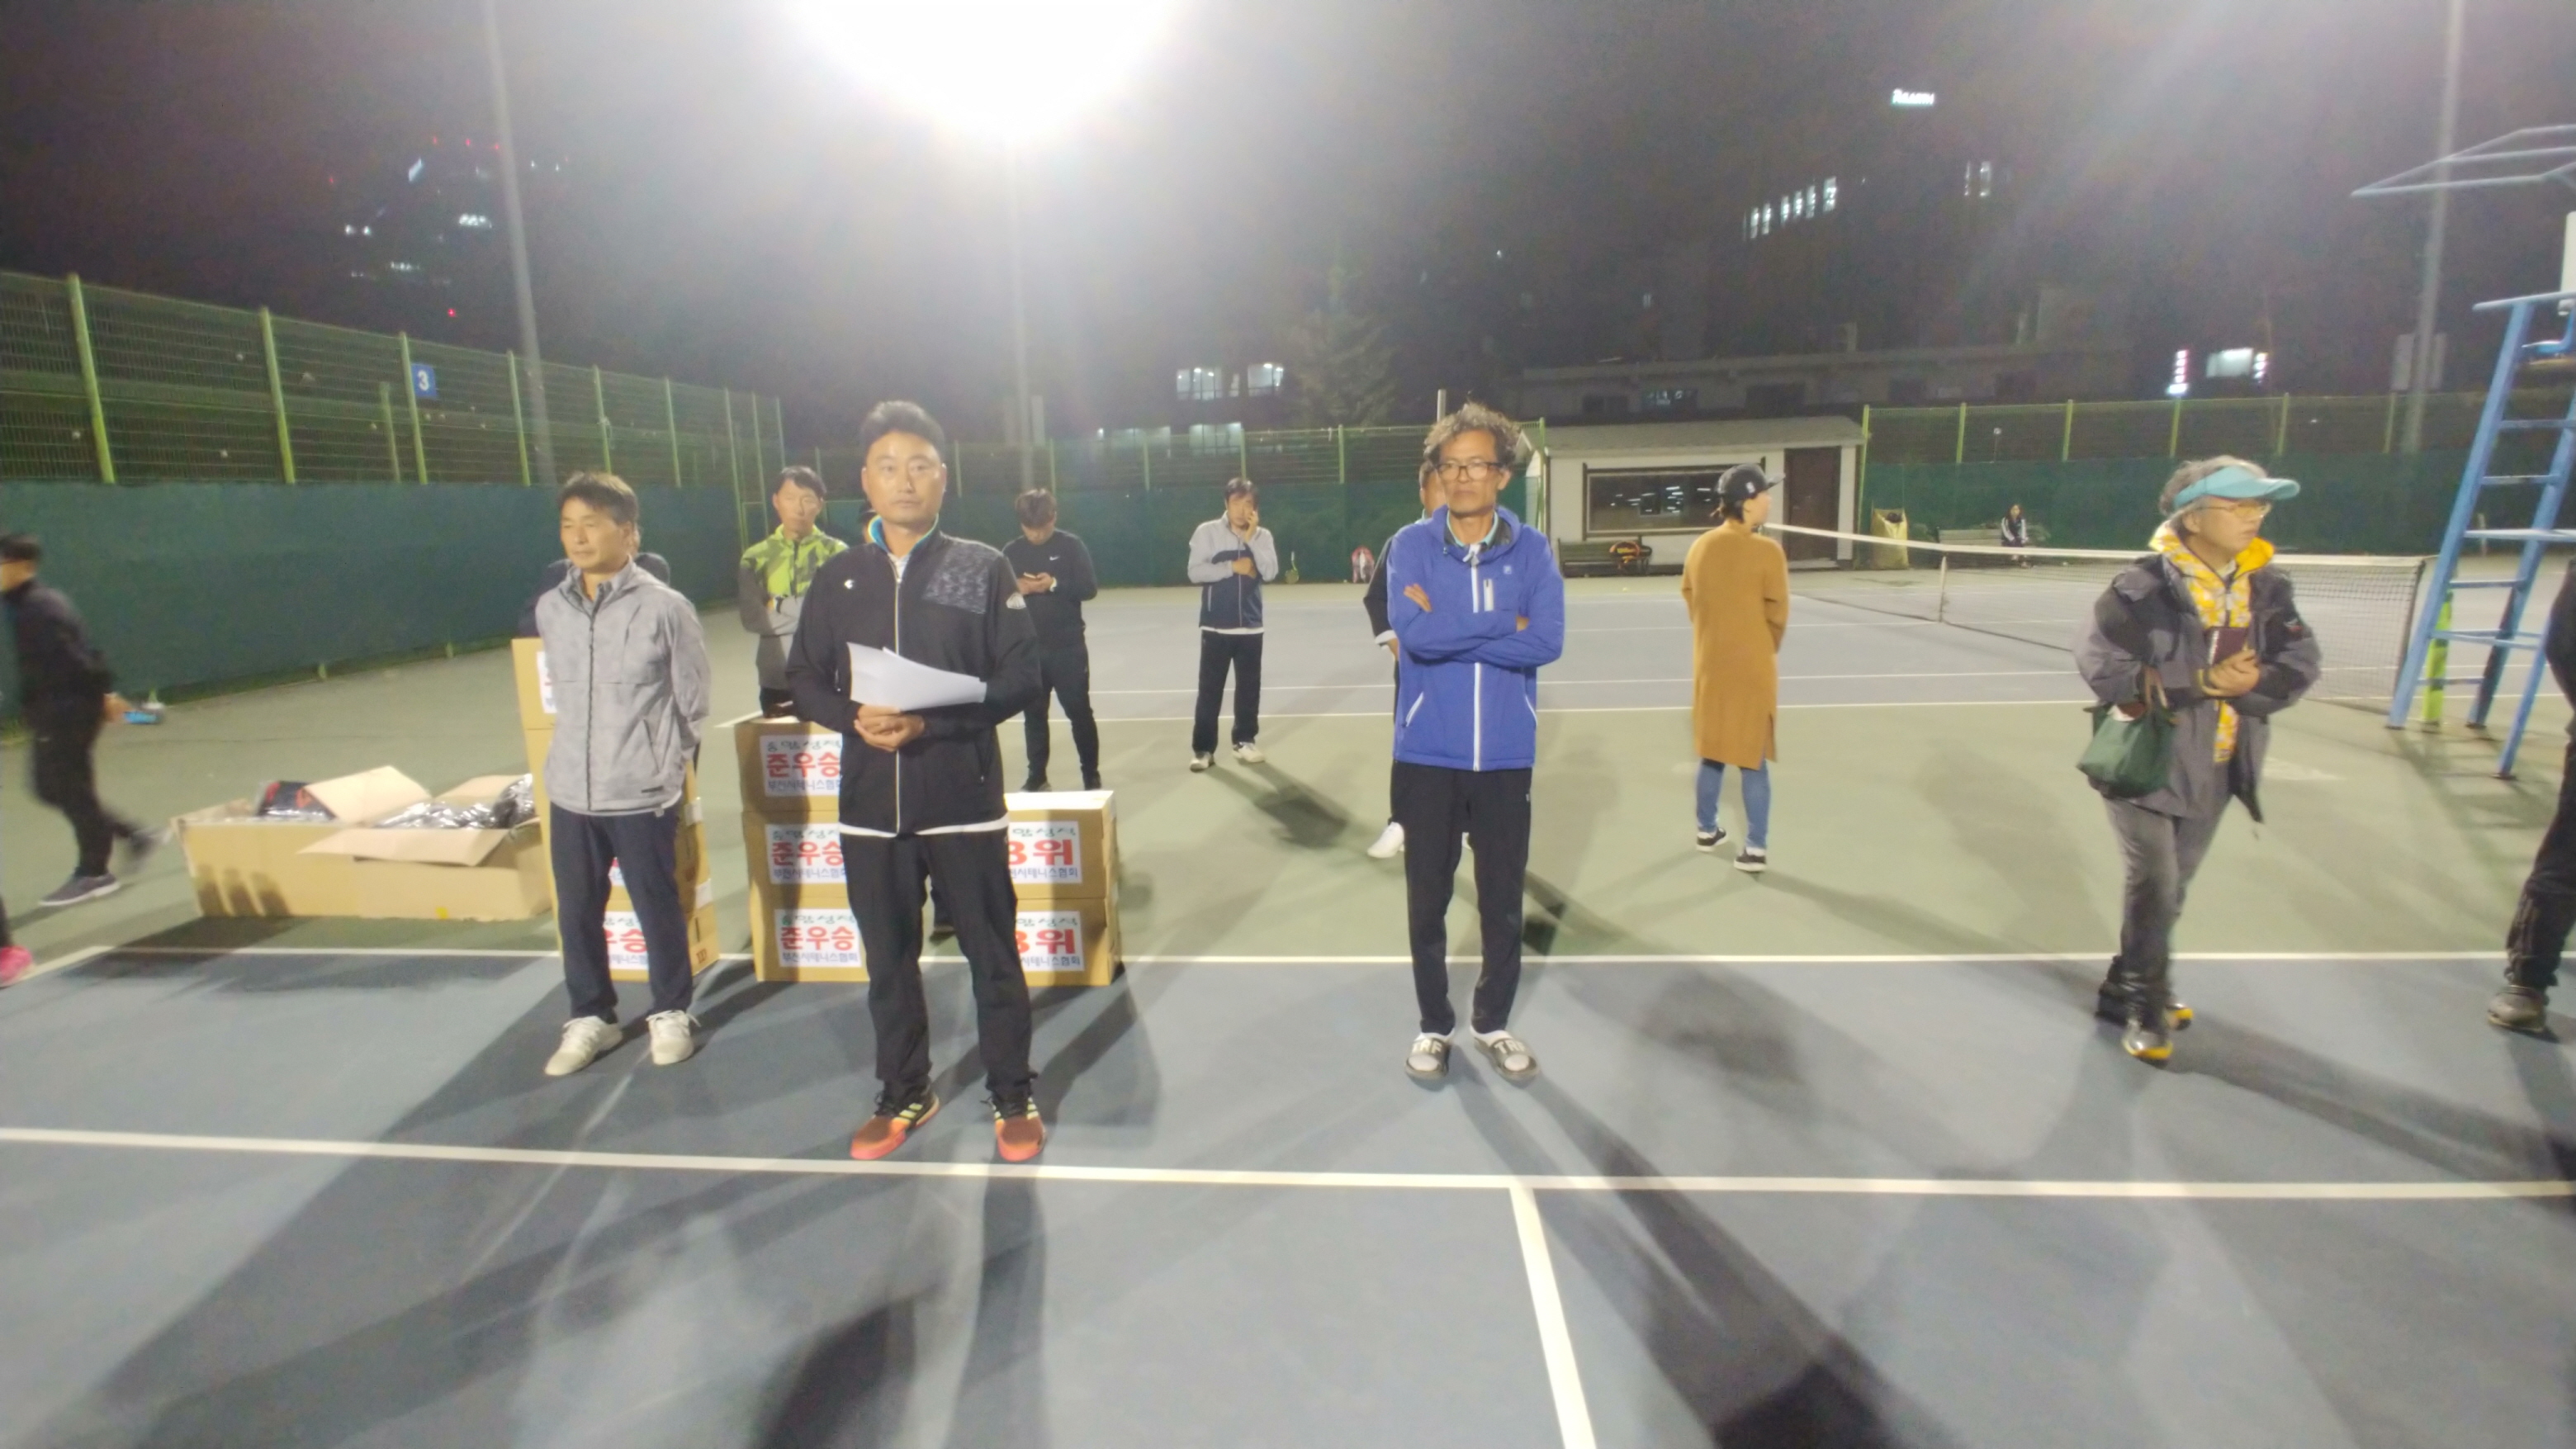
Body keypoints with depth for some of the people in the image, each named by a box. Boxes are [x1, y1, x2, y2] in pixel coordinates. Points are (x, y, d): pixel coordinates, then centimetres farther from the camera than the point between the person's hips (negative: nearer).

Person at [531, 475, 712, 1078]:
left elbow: (692, 703, -2)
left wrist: (665, 766, 4)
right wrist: (581, 754, 15)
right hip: (570, 792, 5)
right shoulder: (549, 609, 4)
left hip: (643, 793, -4)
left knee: (658, 909, 9)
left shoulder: (666, 608, -10)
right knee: (577, 913, 14)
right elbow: (561, 695, 17)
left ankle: (671, 1013, 29)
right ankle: (590, 1017, 33)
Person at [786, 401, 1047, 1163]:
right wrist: (855, 719, -12)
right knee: (888, 962, 15)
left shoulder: (984, 568, -3)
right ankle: (904, 1094, 34)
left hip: (965, 800, -3)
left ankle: (1013, 1097, 25)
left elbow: (1020, 676, -7)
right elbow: (805, 680, 9)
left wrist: (929, 723, -19)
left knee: (993, 957, 7)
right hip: (870, 805, 3)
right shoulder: (837, 578, 7)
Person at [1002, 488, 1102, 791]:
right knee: (1034, 714, 11)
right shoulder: (1011, 551, 4)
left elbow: (1090, 588, -8)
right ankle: (1036, 777, 22)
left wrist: (1055, 584, -22)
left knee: (1079, 712, 2)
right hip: (1028, 649, 3)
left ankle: (1092, 777, 14)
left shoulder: (1071, 544, -4)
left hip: (1068, 647, -3)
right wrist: (1018, 589, -16)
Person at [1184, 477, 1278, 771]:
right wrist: (1232, 567, -15)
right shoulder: (1208, 531, -3)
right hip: (1215, 626, -3)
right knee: (1210, 689, 1)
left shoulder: (1262, 536, 5)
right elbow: (1195, 573, -11)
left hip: (1250, 626, 3)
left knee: (1249, 687, 10)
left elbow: (1271, 572, -9)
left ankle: (1245, 741, 24)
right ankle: (1203, 749, 8)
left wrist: (1252, 537, -14)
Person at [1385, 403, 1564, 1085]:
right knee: (1427, 901, 10)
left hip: (1505, 757, 1)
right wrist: (1504, 624, -13)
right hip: (1428, 755, -1)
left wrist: (1452, 631, -16)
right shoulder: (1411, 545, -3)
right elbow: (1413, 633, -19)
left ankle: (1494, 1022, 34)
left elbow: (1548, 643, -13)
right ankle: (1434, 1025, 30)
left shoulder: (1532, 550, 0)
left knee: (1504, 902, 12)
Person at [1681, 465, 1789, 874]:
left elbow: (1691, 604, 5)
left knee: (1712, 755, 18)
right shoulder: (1767, 552, -15)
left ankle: (1707, 830, 31)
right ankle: (1756, 849, 8)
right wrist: (1765, 653, 10)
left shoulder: (1699, 548, -2)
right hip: (1752, 673, -4)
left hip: (1709, 669, 4)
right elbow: (1778, 617, -8)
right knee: (1753, 761, 4)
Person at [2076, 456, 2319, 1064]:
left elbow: (2302, 665, 0)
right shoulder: (2142, 588, -18)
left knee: (2172, 889, 16)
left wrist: (2251, 683, -19)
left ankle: (2131, 986, 34)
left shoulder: (2266, 587, 1)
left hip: (2214, 768, 6)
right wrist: (2201, 682, -25)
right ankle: (2146, 1005, 14)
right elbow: (2105, 669, -23)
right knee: (2154, 887, -5)